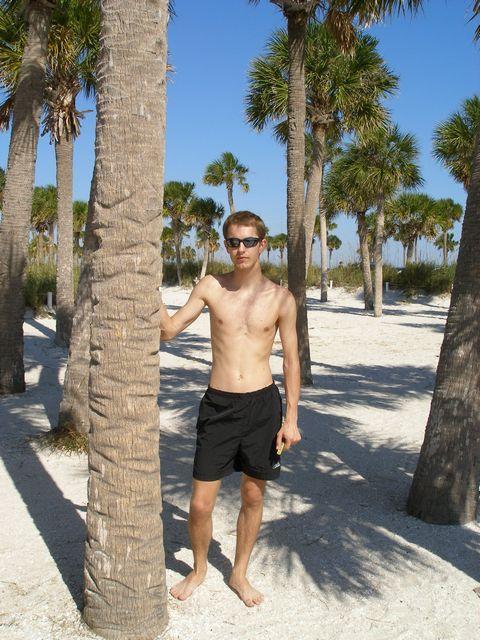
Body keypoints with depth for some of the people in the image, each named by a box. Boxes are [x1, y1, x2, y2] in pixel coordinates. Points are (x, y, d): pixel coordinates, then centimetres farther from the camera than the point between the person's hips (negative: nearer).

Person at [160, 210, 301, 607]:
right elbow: (168, 330, 2)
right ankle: (199, 568, 31)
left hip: (262, 404, 0)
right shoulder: (211, 287, 1)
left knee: (253, 496, 13)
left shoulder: (281, 299, -1)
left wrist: (291, 418, -1)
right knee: (200, 504, 2)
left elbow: (291, 360, 3)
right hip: (218, 405, 0)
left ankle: (240, 573, 35)